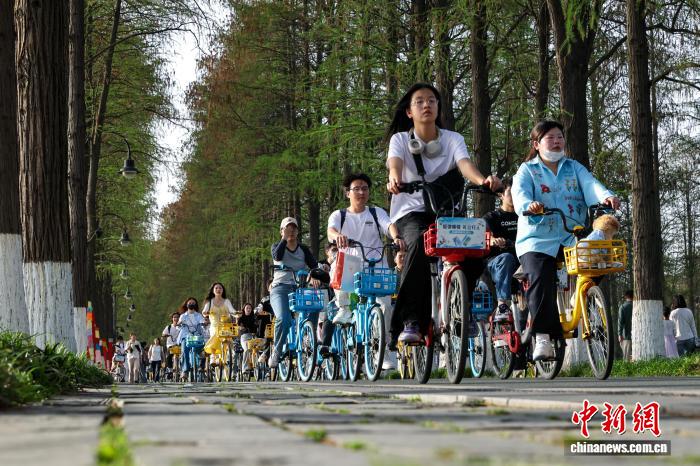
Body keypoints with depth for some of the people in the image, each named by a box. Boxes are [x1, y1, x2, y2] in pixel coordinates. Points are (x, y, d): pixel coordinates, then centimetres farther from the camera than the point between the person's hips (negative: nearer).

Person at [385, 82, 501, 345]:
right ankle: (409, 322, -35)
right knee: (419, 243, -37)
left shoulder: (453, 139, 8)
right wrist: (394, 178, -45)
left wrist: (482, 180, -37)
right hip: (411, 212, -3)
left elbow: (464, 164, -13)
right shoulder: (400, 139, 4)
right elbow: (395, 162, -19)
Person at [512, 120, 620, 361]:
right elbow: (520, 192, -10)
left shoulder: (574, 168, 19)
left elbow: (590, 184, -2)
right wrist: (529, 205, -36)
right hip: (537, 240, -3)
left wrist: (606, 196, -25)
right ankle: (543, 338, -27)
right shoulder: (527, 170, 10)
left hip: (572, 239, 3)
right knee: (540, 279, -28)